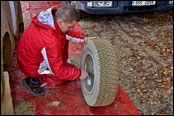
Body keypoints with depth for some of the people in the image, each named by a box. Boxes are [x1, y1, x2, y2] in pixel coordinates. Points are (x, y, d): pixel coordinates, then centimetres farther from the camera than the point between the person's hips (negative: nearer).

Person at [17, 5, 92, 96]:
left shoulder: (52, 16, -15)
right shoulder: (51, 42, -39)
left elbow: (68, 33, 6)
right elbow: (59, 73, -27)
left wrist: (82, 38, -3)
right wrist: (79, 74, -16)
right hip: (32, 67, -8)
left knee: (64, 38, 7)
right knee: (71, 69, -1)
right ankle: (35, 82, 2)